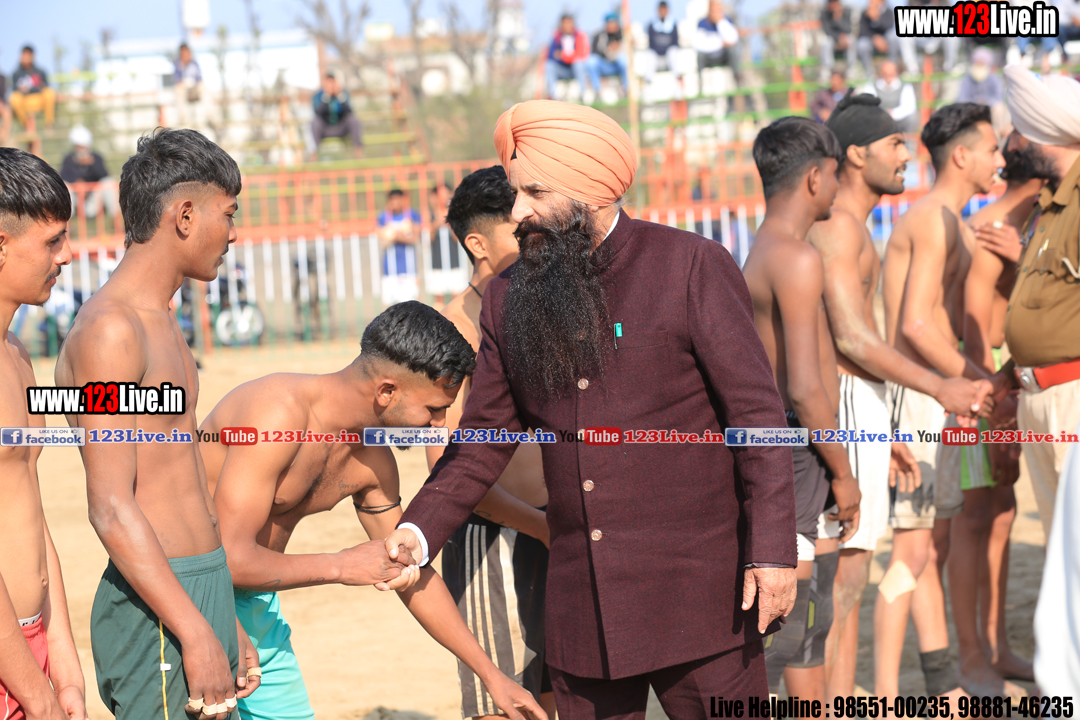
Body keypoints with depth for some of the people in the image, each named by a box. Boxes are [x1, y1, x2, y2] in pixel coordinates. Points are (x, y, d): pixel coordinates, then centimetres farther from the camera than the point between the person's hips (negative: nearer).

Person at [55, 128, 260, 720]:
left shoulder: (160, 323, 17)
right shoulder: (109, 329, -14)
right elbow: (112, 508, -20)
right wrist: (195, 634, -22)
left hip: (200, 599, 9)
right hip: (157, 611, -9)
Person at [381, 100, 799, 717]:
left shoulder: (693, 267, -5)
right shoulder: (509, 300, 9)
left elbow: (757, 413, -7)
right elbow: (486, 440, 13)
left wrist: (773, 550, -13)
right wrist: (420, 529, -3)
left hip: (696, 593, -4)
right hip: (583, 610, 4)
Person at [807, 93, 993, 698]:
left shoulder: (851, 228, 20)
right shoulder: (837, 224, -13)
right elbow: (851, 337, -21)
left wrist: (886, 436, 23)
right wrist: (940, 389, -20)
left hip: (857, 410, 10)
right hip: (844, 408, -10)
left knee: (849, 575, 10)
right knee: (844, 575, -9)